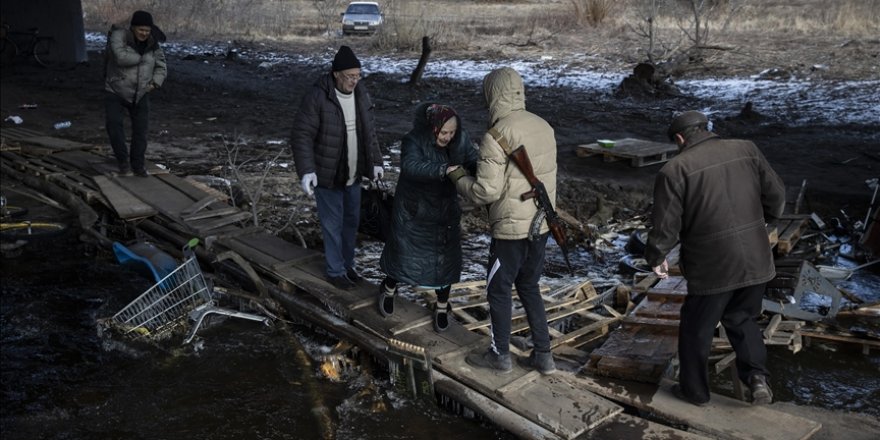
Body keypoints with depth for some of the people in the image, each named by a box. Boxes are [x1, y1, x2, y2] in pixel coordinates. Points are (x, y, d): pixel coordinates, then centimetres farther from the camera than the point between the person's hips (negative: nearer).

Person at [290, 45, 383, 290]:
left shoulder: (360, 93, 0)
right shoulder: (317, 97, -20)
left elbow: (369, 131, 12)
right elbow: (301, 135, -20)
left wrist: (375, 162, 10)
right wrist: (306, 170, -29)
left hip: (353, 174, 6)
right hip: (327, 175, -6)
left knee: (351, 221, 17)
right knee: (333, 225, 4)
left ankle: (347, 264, 36)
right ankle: (336, 271, 20)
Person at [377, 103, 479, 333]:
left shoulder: (460, 140, -10)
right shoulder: (414, 140, -25)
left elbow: (474, 161, -15)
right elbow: (411, 166, -42)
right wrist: (443, 170, -55)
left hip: (445, 212, 3)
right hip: (413, 210, -3)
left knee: (444, 260, 8)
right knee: (403, 254, 11)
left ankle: (442, 307, 29)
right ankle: (388, 290, 42)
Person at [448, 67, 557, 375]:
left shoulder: (496, 136, -19)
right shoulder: (543, 126, 4)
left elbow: (486, 191, -20)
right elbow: (542, 175, 10)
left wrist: (458, 177, -3)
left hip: (511, 228, -7)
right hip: (542, 224, 7)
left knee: (498, 289, 12)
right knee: (529, 286, 21)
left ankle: (500, 355, 26)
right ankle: (543, 355, 25)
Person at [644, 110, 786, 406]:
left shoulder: (674, 170, -11)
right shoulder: (746, 150, 2)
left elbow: (665, 226, -11)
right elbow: (776, 197, 6)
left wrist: (656, 257, 6)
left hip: (712, 267, -4)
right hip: (756, 260, 5)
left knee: (696, 329, 16)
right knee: (741, 319, 26)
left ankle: (694, 390, 30)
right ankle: (757, 375, 12)